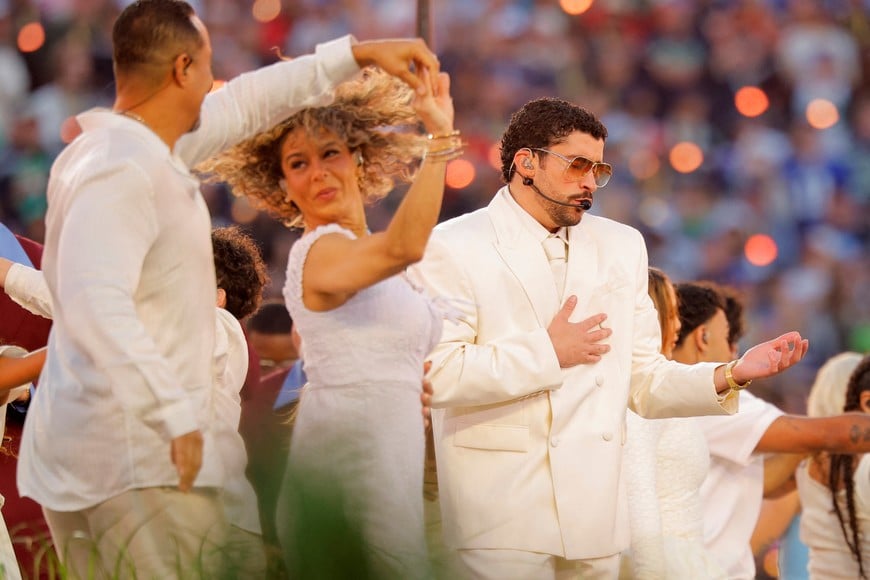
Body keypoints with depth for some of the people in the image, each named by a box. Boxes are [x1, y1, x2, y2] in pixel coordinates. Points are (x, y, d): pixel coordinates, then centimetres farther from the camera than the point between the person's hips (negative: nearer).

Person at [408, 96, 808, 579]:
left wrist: (731, 375, -4)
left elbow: (645, 384, 11)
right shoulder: (453, 246, -3)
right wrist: (547, 353, -12)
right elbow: (436, 372, -16)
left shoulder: (620, 247, 14)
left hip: (594, 514, 5)